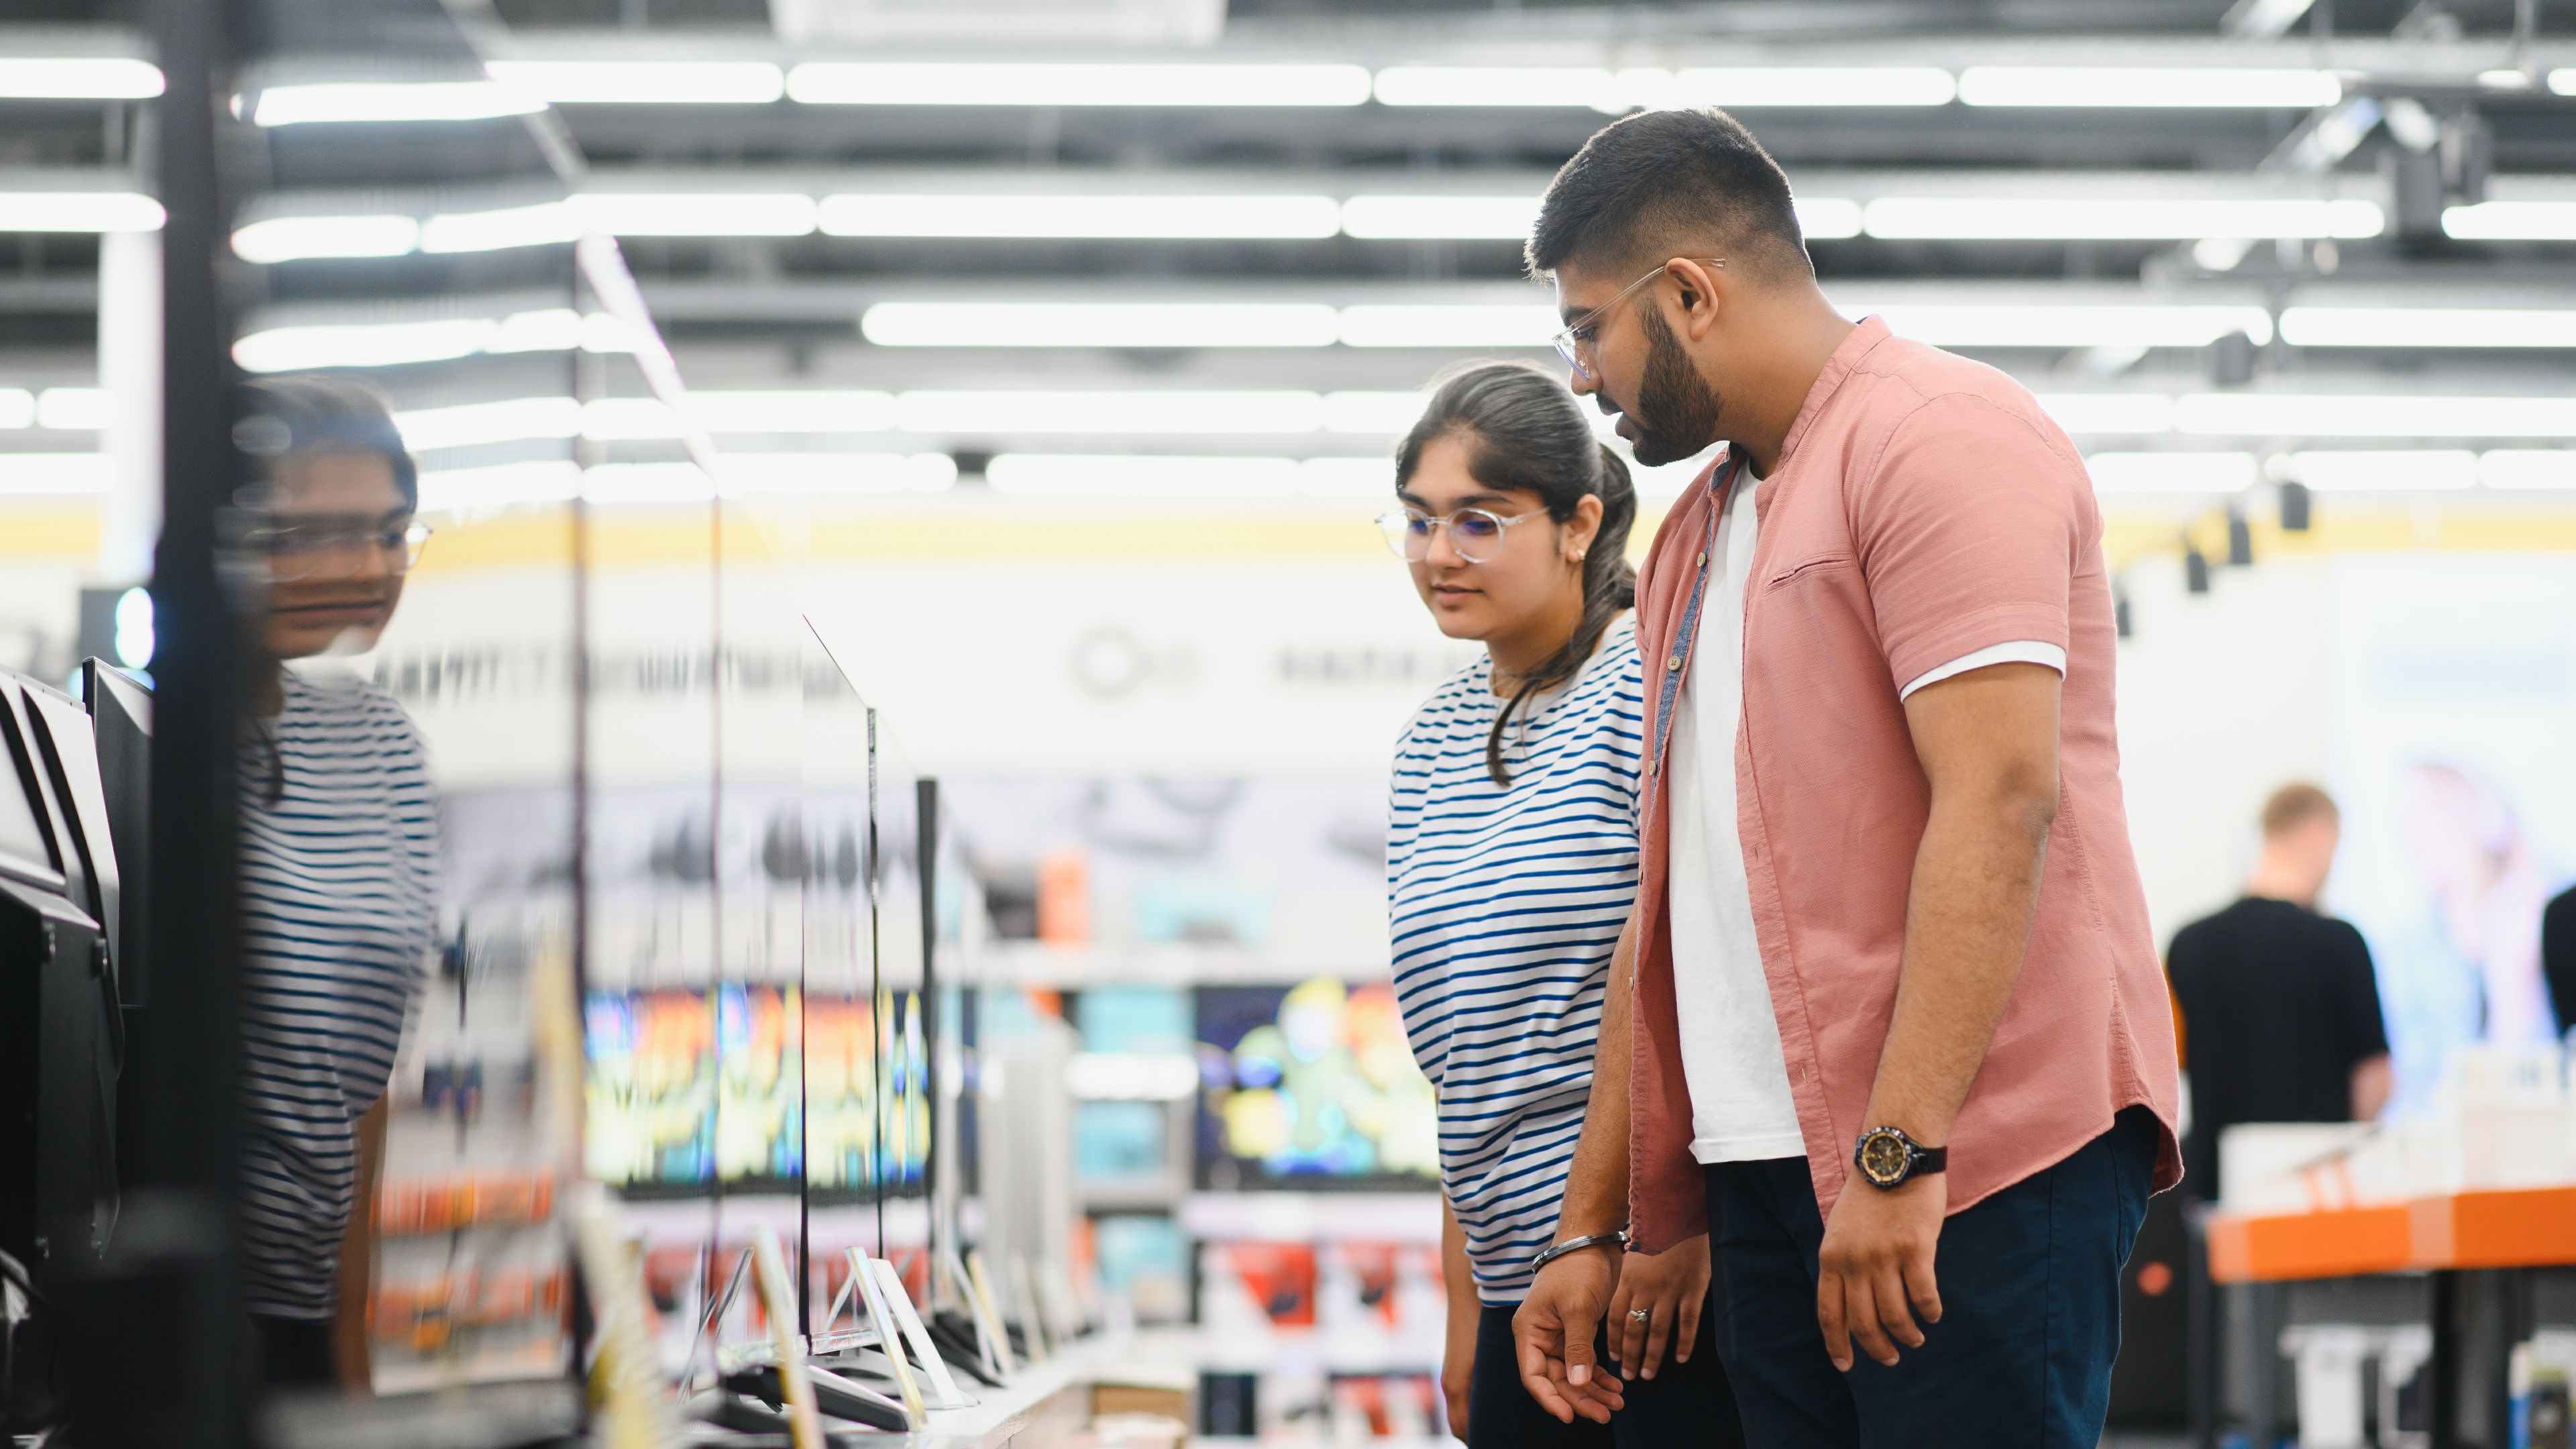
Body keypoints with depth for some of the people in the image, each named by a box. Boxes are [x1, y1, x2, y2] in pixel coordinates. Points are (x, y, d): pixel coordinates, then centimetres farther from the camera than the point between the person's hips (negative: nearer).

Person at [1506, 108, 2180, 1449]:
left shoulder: (1937, 437, -6)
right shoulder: (1695, 537, 23)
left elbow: (2000, 797, -17)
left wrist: (1899, 1151, -23)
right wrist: (1588, 1227, 19)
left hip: (1976, 1150, -8)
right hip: (1773, 1165, 8)